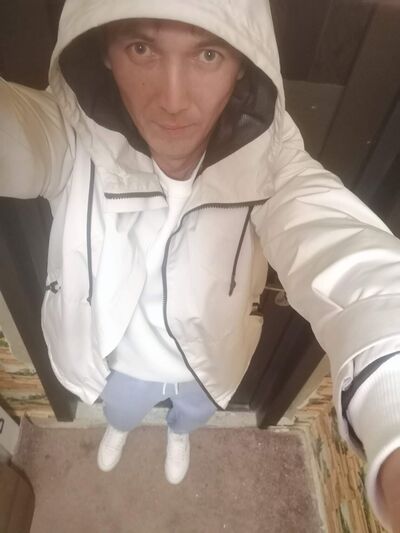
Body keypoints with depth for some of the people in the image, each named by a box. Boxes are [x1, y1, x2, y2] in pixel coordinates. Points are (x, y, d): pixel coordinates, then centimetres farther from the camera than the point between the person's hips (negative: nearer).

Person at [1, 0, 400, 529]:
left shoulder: (270, 157, -32)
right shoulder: (72, 134, -30)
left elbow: (344, 255, -48)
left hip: (212, 362, 1)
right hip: (122, 359, 1)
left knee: (191, 417, 36)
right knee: (120, 414, 36)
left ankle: (179, 433, 76)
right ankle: (120, 430, 76)